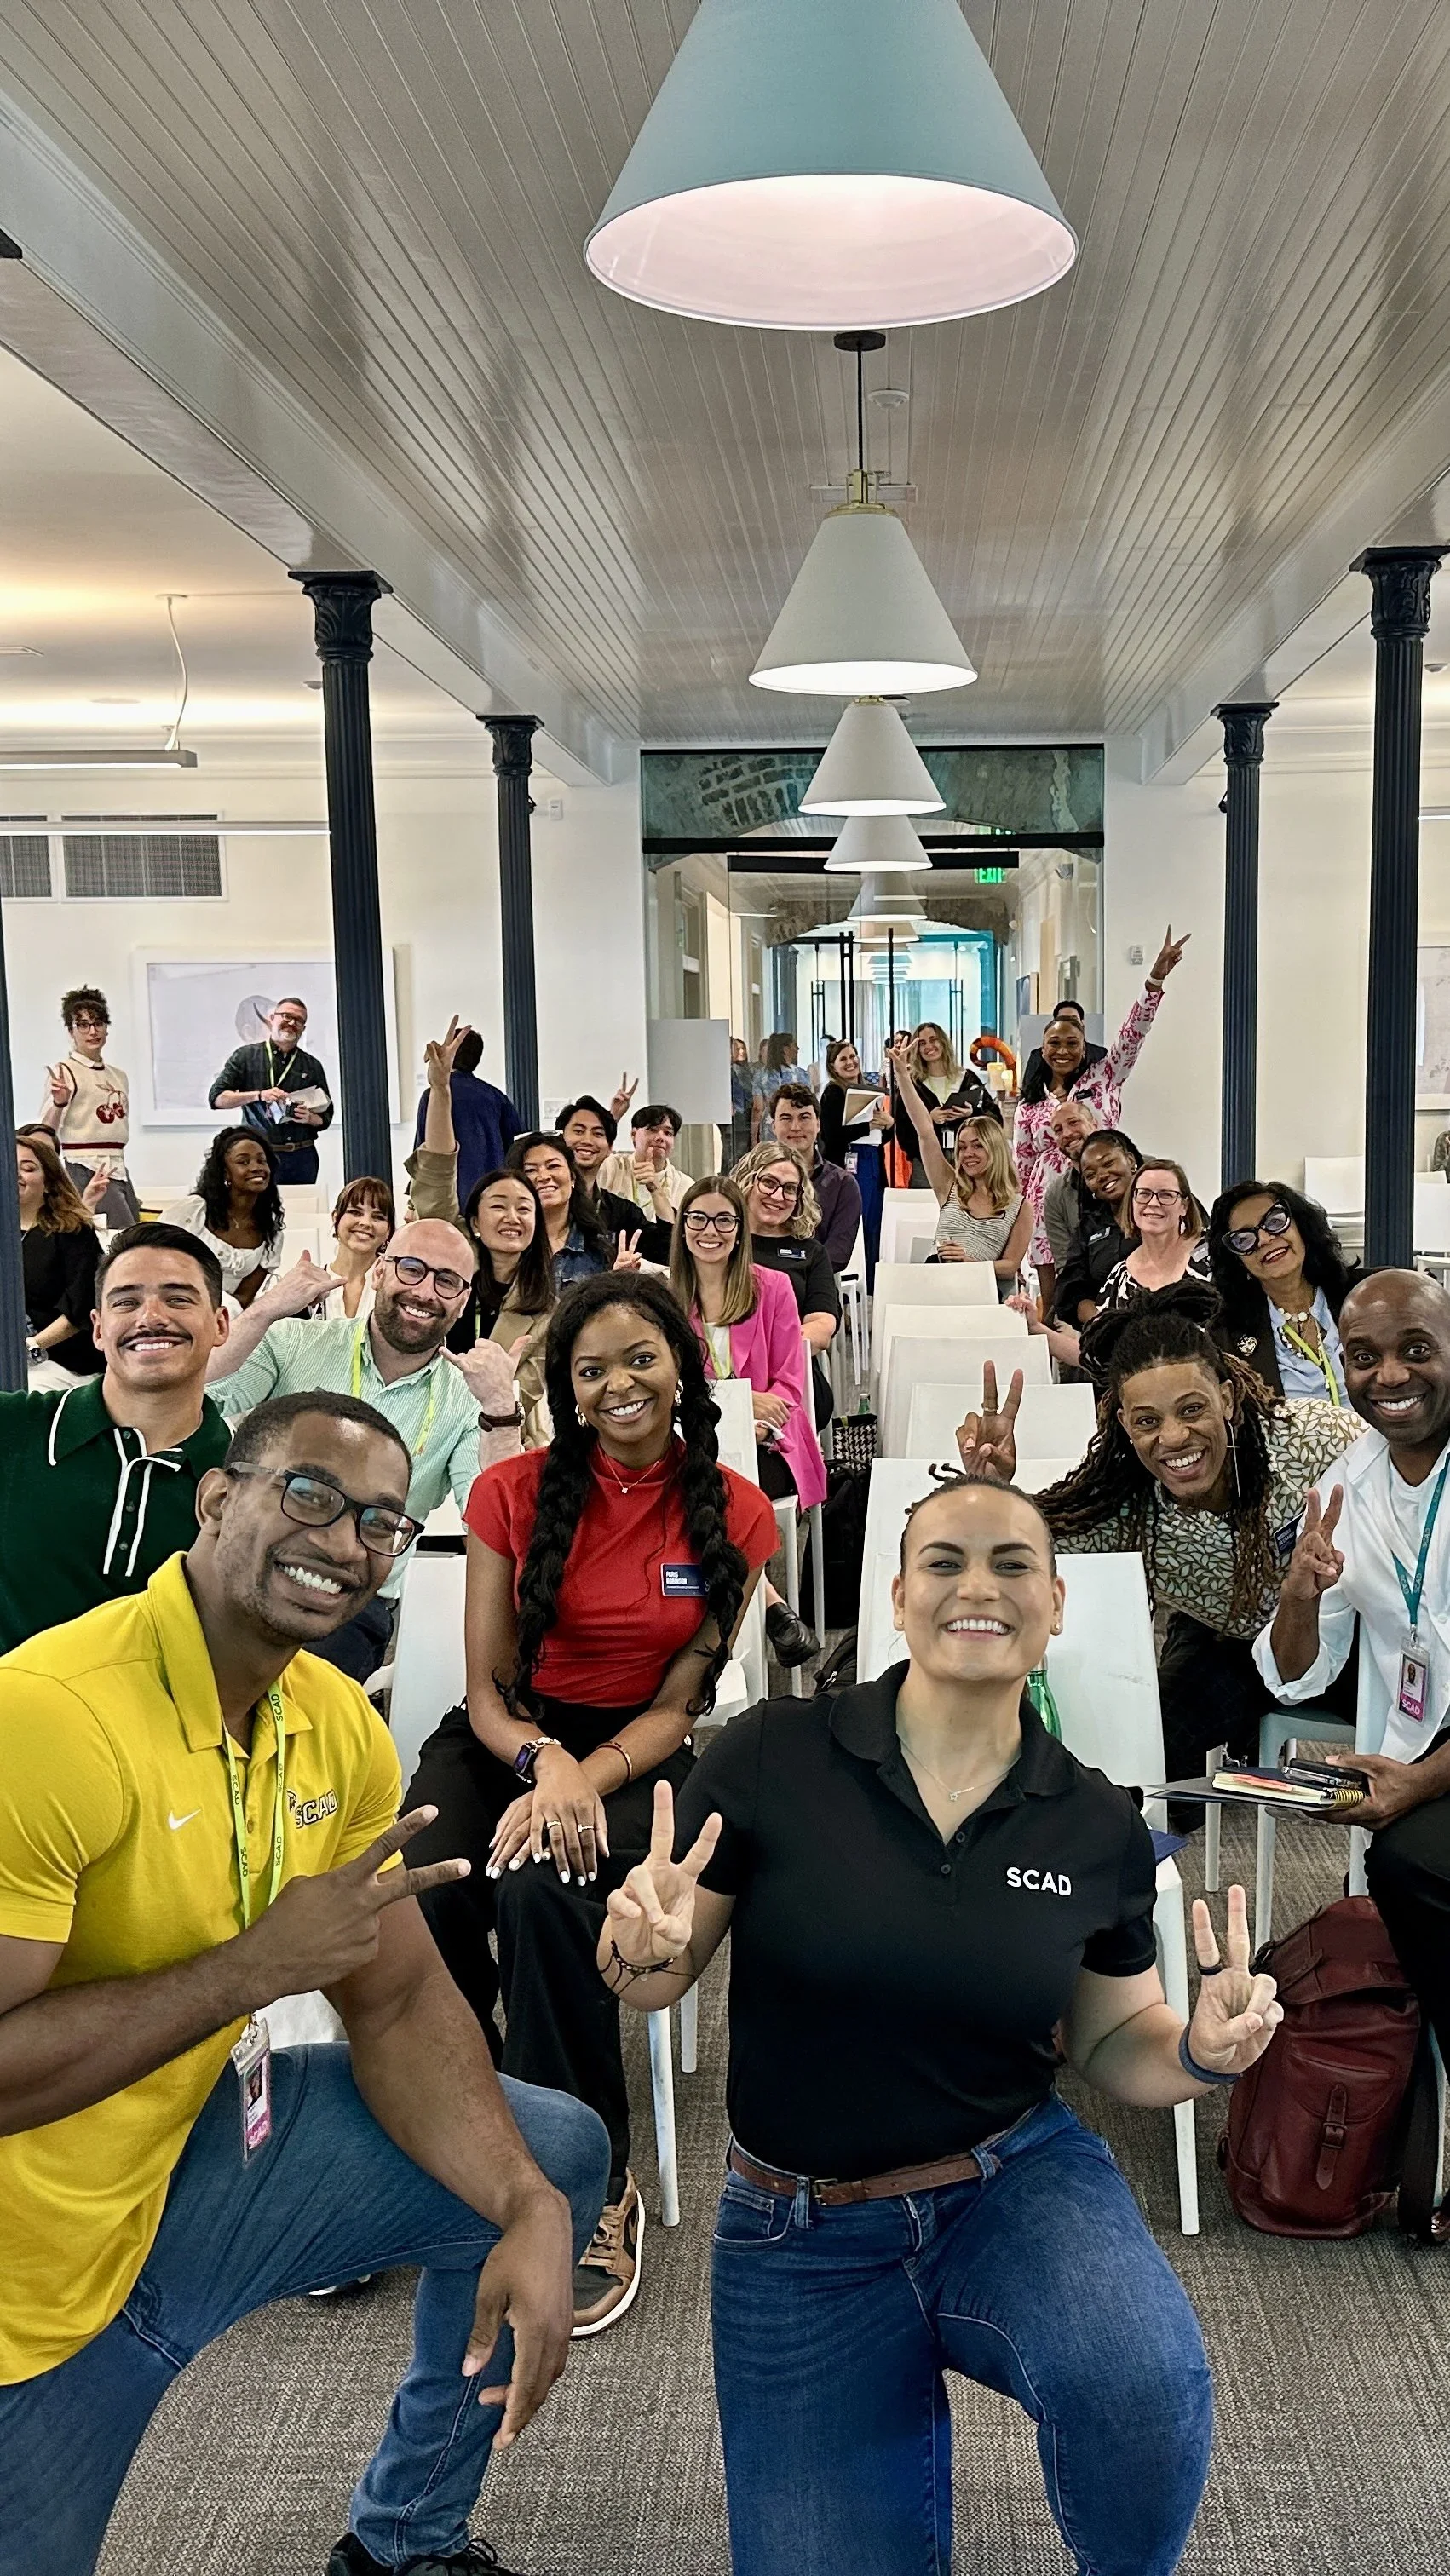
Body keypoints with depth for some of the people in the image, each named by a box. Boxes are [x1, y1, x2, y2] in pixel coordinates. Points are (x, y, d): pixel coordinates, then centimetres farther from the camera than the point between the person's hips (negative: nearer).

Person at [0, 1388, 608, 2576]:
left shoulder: (339, 1724, -4)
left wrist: (530, 2213, -13)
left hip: (203, 2145, 7)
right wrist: (254, 1965, -27)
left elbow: (400, 2005, 0)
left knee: (556, 2153, 9)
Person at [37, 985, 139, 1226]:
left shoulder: (119, 1076, 16)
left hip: (119, 1169, 7)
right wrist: (58, 1104, -29)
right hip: (85, 1170, -7)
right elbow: (46, 1131, -12)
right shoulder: (63, 1072, -4)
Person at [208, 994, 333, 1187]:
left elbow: (325, 1118, 15)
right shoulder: (246, 1056, 7)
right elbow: (216, 1097, -1)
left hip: (301, 1157, 2)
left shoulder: (312, 1066, 14)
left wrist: (309, 1118, -8)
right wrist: (258, 1095, -13)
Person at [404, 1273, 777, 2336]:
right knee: (423, 1894, -32)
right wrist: (543, 1764, -23)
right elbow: (488, 1687, -1)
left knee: (543, 1890, -34)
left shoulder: (734, 1514, -3)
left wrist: (585, 1779, -21)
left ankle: (594, 2186, -15)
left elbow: (677, 1704, -3)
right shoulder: (516, 1492, -1)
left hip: (637, 1755, -1)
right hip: (506, 1739, 2)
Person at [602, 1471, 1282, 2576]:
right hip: (801, 2236, 0)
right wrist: (646, 1943, -29)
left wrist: (1201, 2050, -14)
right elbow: (649, 1983, -6)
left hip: (1019, 2185, 1)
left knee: (1145, 2391, -29)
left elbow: (1112, 2040, 8)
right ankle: (911, 2395, 30)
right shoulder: (772, 1755, -15)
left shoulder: (1099, 1825, -6)